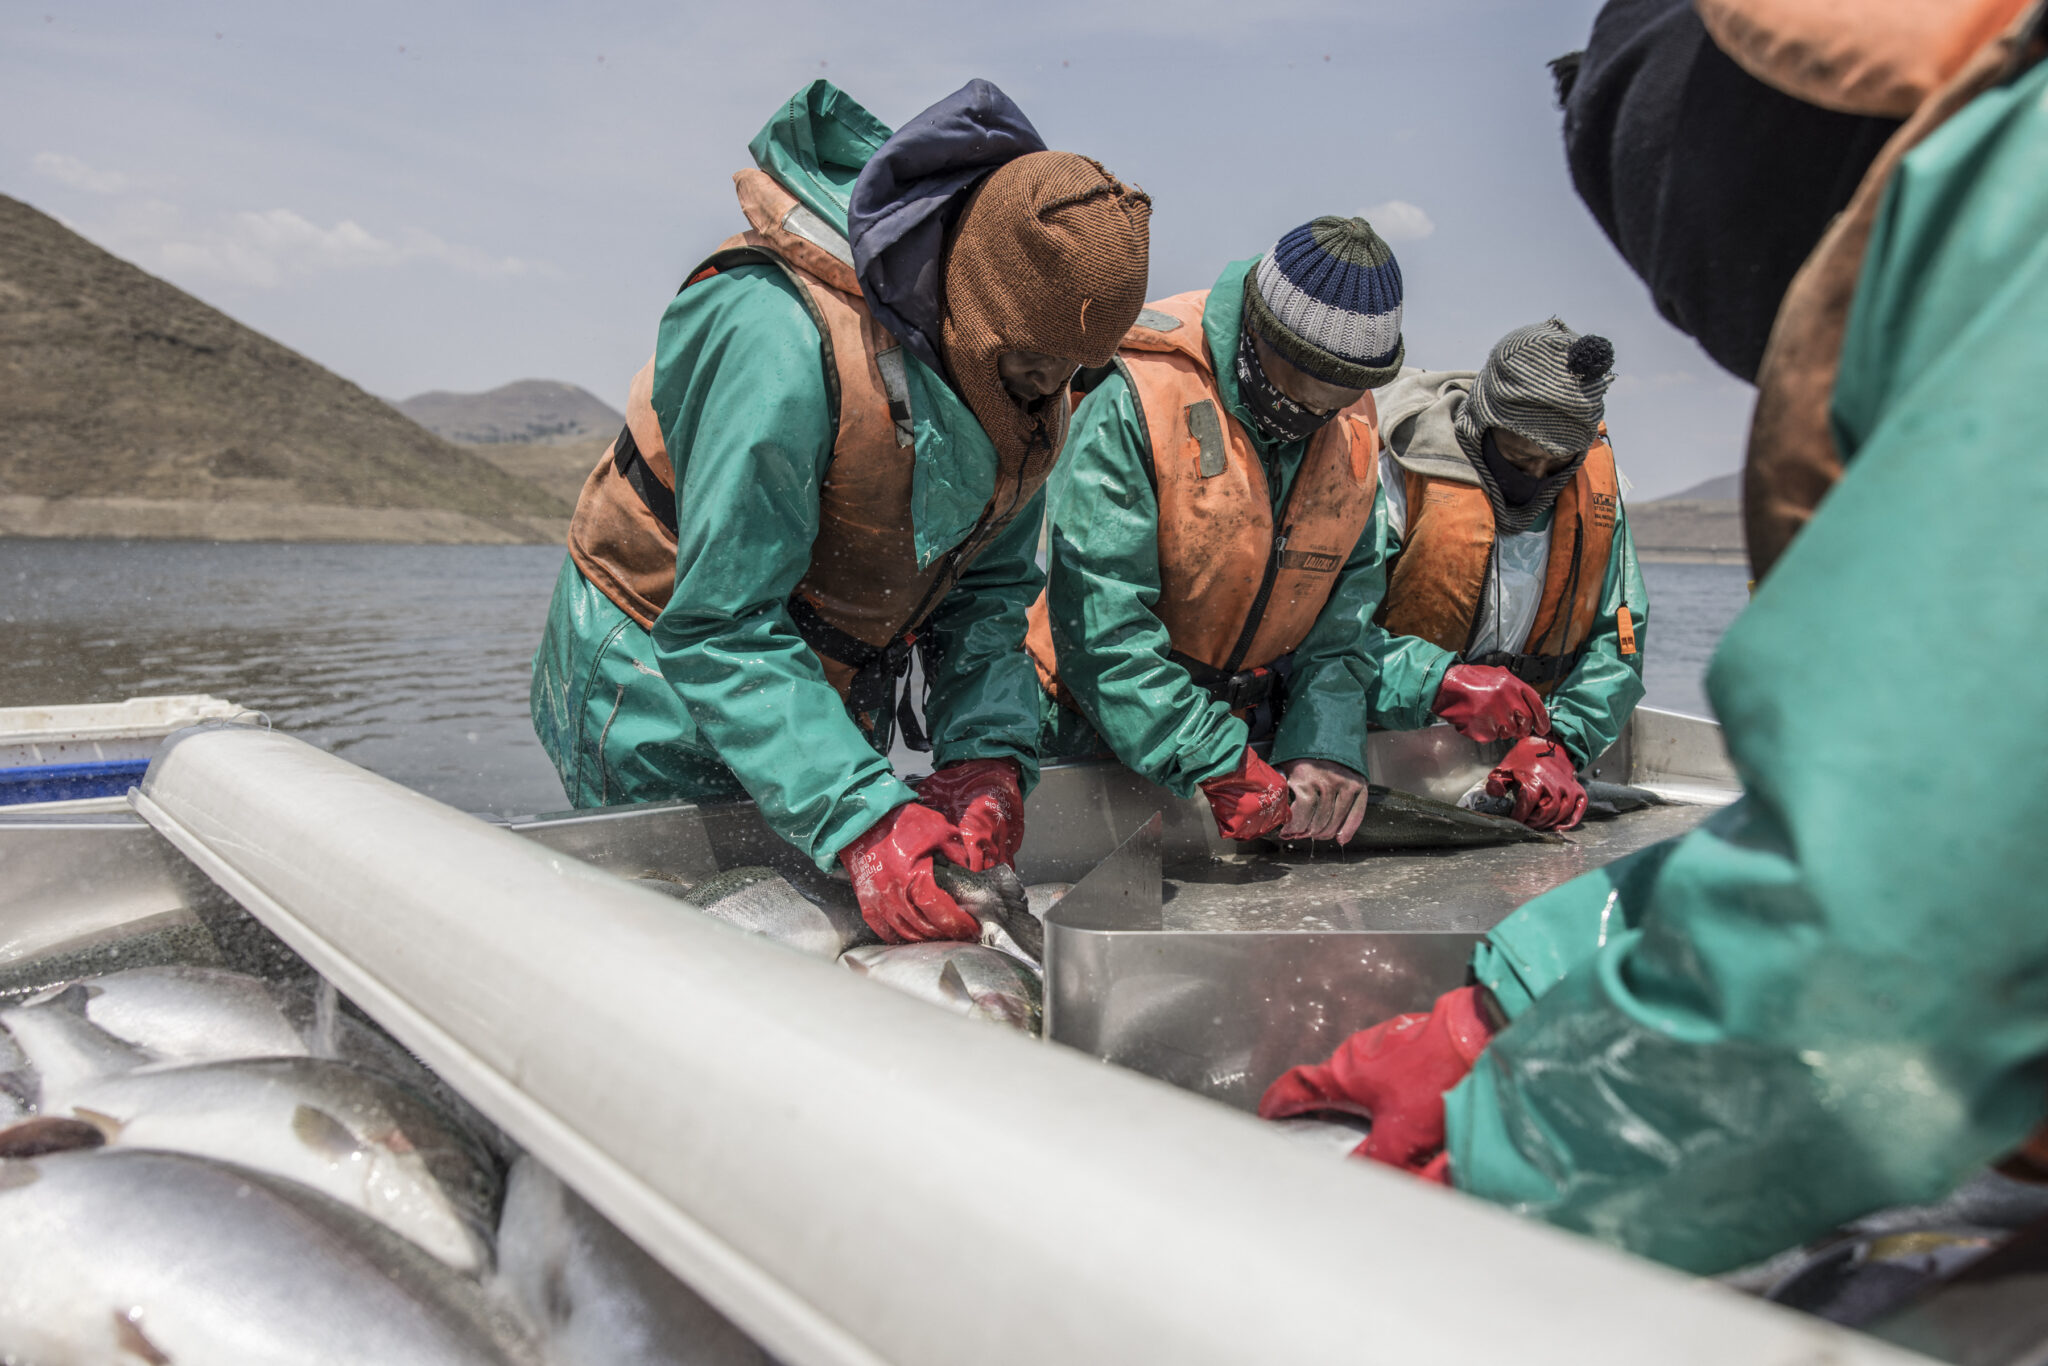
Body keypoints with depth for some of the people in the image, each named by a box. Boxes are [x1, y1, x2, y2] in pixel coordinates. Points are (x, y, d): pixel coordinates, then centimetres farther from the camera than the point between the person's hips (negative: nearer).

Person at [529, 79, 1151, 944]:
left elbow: (988, 591, -3)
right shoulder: (775, 338, -33)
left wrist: (988, 754, -21)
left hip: (826, 705, 6)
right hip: (659, 688, -6)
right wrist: (861, 823, -42)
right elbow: (720, 630, -33)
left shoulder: (1028, 379, -9)